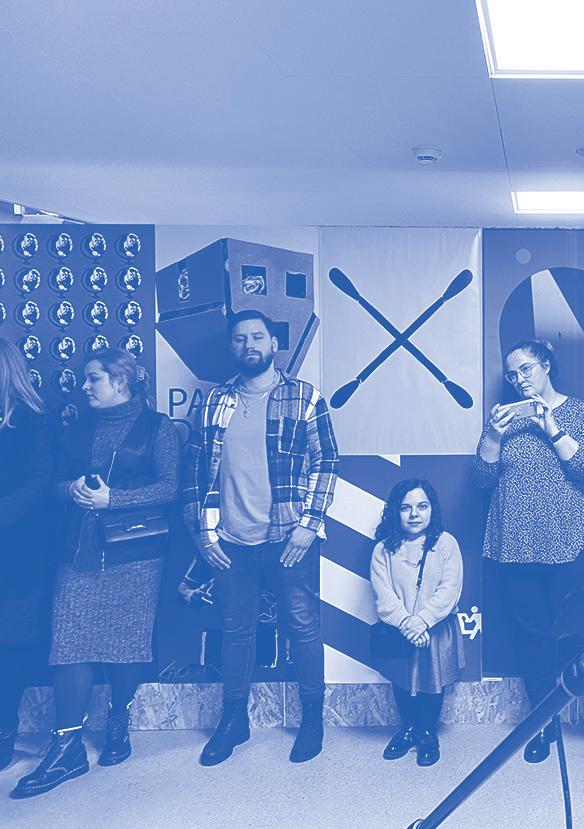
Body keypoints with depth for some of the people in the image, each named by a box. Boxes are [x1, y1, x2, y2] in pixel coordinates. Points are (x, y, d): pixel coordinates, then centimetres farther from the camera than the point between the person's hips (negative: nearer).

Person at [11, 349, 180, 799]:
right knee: (72, 642, -4)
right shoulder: (79, 428, 17)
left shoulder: (156, 426, 1)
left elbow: (169, 487, -8)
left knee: (127, 642, 2)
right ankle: (67, 748, 0)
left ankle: (119, 726, 25)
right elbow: (58, 483, 17)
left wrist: (112, 498, -15)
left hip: (134, 553, -4)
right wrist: (74, 487, -7)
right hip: (80, 551, 4)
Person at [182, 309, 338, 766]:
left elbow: (326, 462, -2)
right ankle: (234, 718, 28)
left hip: (289, 537, -3)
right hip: (231, 540, 3)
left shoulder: (305, 397, 0)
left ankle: (313, 716, 23)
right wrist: (203, 528, 2)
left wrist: (309, 522, -10)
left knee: (304, 626, 6)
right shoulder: (216, 402, 8)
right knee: (235, 629, 12)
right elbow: (197, 467, 9)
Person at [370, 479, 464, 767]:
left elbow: (449, 590, -12)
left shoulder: (446, 544, -5)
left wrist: (422, 620, -23)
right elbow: (382, 594, -10)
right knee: (402, 682, 14)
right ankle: (408, 729, 37)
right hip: (399, 633, 1)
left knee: (432, 682, 9)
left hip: (436, 631, -1)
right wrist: (405, 623, -23)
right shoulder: (384, 548, -3)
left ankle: (427, 734, 32)